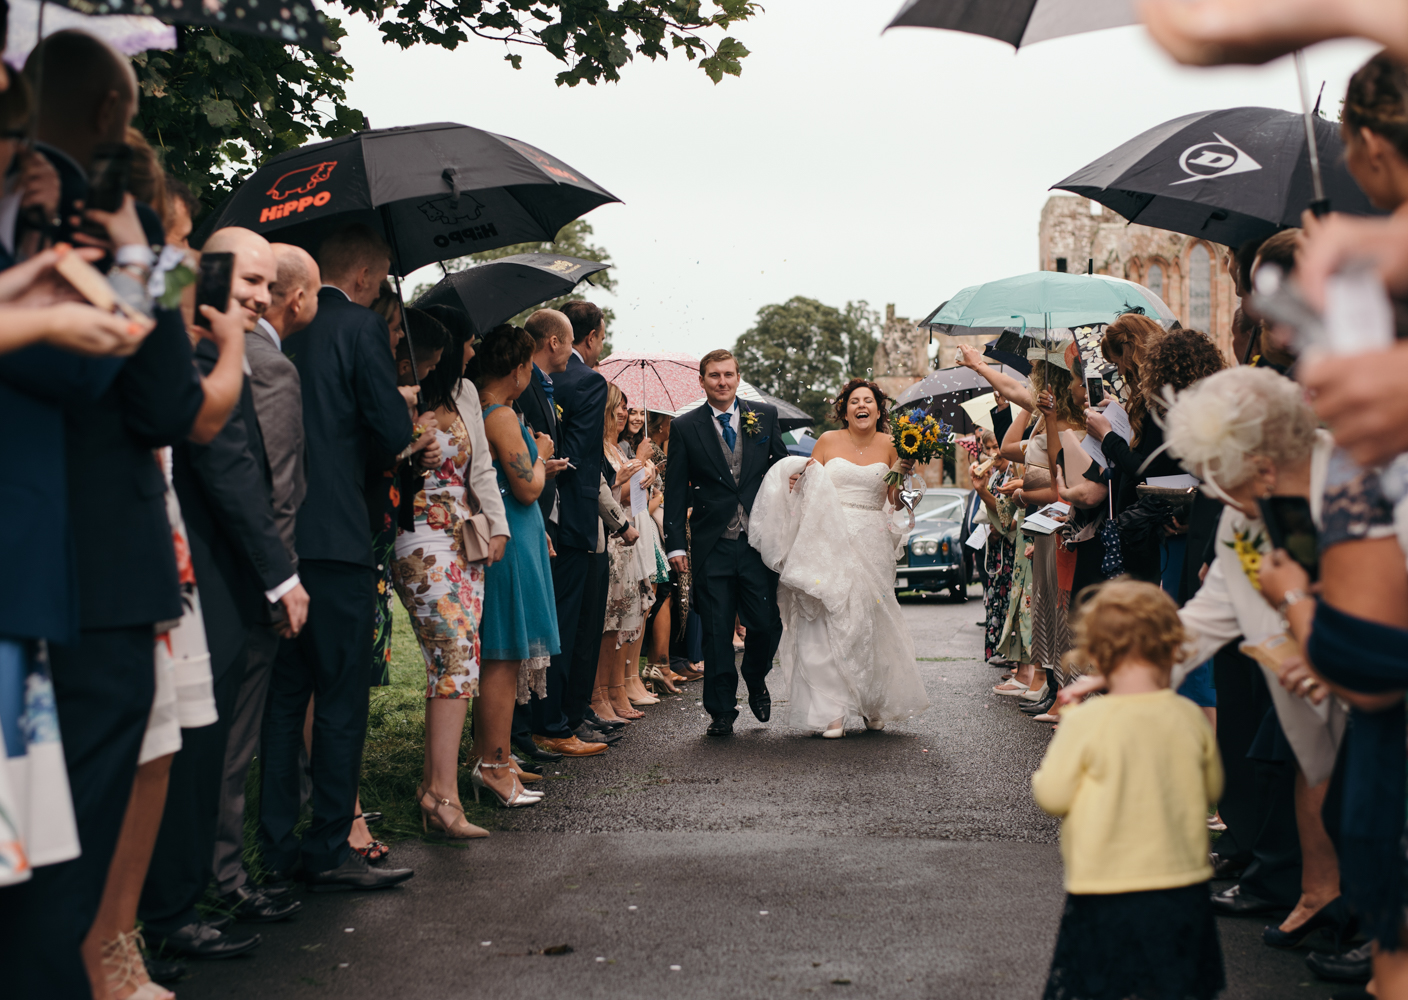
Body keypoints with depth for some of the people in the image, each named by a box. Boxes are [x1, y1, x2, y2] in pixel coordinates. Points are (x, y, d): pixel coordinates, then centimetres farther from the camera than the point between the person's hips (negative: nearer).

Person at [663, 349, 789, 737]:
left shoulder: (765, 416, 8)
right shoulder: (685, 428, 3)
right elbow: (675, 490, 2)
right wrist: (675, 544, -4)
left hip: (759, 541, 1)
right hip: (712, 547, -1)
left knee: (767, 623, -1)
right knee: (717, 633, 1)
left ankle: (756, 680, 30)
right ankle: (721, 712, 12)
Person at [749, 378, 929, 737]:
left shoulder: (889, 446, 9)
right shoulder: (828, 441, 6)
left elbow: (896, 503, 13)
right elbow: (809, 485, 12)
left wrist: (903, 476, -5)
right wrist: (799, 480, -9)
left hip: (871, 545, 1)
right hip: (830, 542, -1)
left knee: (869, 621, 3)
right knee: (829, 619, -9)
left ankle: (872, 705, 21)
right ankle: (831, 711, -8)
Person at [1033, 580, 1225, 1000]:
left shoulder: (1085, 721, -13)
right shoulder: (1190, 718, -2)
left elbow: (1052, 796, -6)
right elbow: (1212, 789, 11)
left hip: (1106, 891, -3)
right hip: (1183, 884, 3)